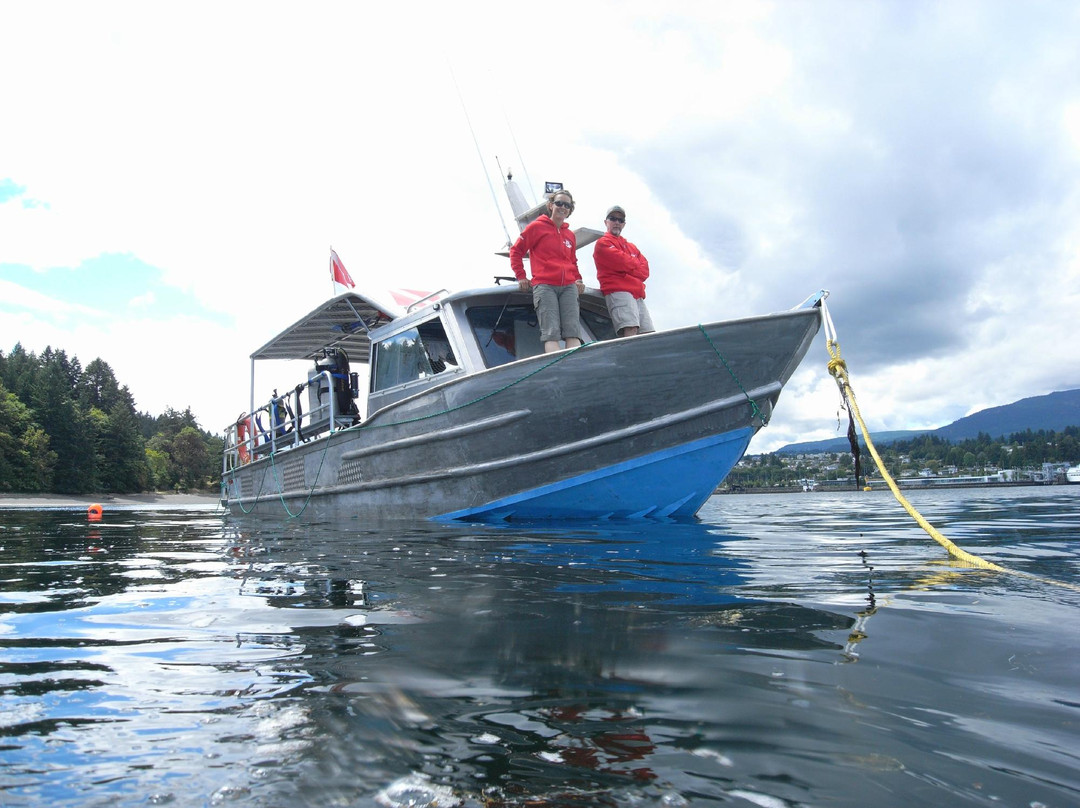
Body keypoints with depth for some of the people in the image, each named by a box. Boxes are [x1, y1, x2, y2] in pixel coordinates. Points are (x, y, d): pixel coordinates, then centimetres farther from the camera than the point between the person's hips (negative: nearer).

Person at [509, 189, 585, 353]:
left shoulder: (570, 235, 23)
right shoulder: (537, 227, 7)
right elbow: (516, 251, 10)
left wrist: (578, 279, 15)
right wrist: (520, 277, 2)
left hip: (568, 287, 5)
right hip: (544, 286, -5)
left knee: (573, 332, -11)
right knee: (551, 333, -16)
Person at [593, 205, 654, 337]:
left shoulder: (631, 247, 31)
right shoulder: (603, 243, 9)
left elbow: (645, 270, 16)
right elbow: (622, 262, -6)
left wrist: (629, 267, -2)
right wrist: (636, 266, 12)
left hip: (638, 294, 7)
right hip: (618, 291, -7)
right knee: (630, 329, -28)